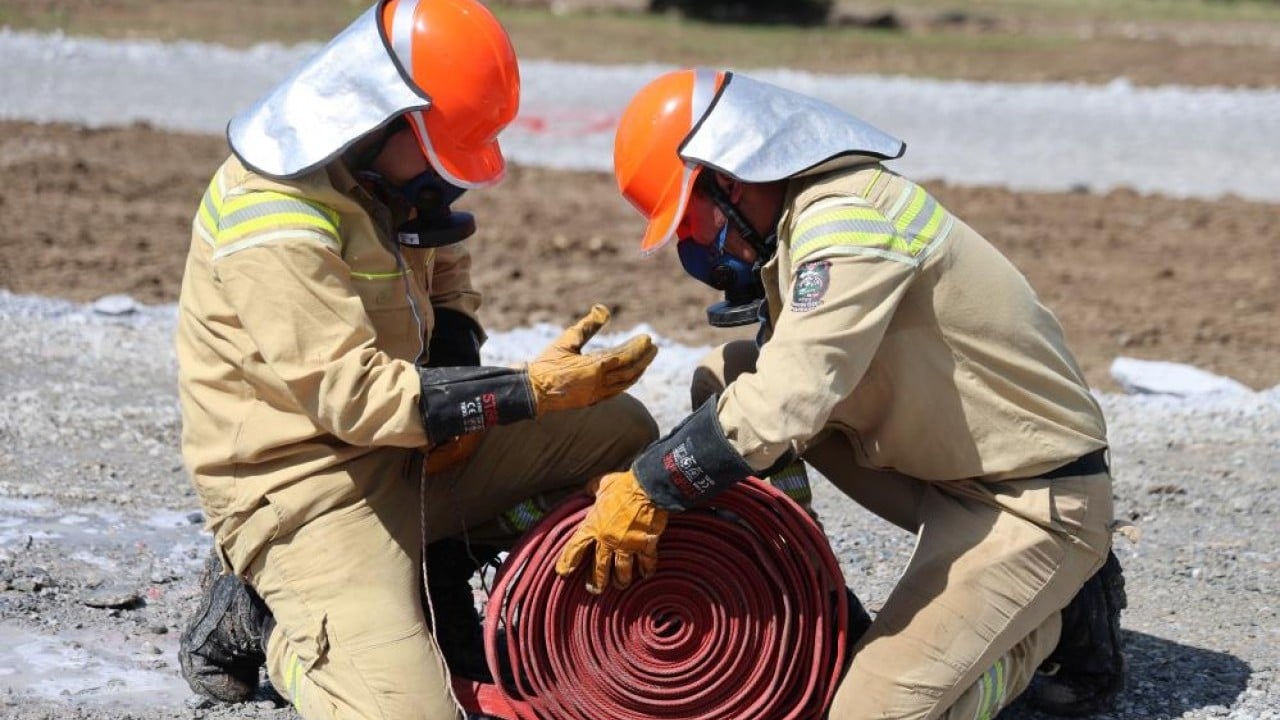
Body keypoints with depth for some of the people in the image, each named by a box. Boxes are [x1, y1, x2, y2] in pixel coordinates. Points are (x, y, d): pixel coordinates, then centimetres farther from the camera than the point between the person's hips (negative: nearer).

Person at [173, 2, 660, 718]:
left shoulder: (384, 166, 2)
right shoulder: (273, 217, -25)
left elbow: (446, 276, 19)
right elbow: (353, 395, -28)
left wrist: (458, 382, -1)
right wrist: (528, 390, -28)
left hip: (412, 444, 9)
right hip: (301, 478, -9)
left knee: (623, 432, 4)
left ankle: (434, 567, 4)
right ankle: (261, 620, 5)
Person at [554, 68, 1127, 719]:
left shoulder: (845, 221, -24)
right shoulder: (804, 213, 5)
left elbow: (781, 408, -32)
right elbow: (790, 380, 13)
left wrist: (647, 492, -22)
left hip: (1038, 495, -10)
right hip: (954, 464, 10)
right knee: (723, 378, 5)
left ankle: (1057, 621, 3)